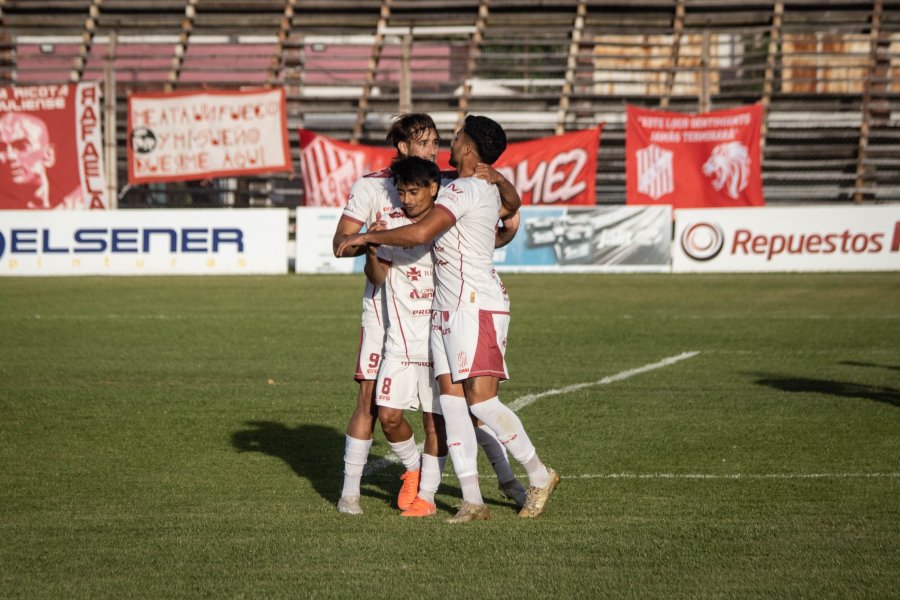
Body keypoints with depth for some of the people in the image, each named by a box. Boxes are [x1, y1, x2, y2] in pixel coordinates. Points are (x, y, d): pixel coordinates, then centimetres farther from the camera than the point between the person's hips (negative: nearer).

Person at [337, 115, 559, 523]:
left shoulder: (465, 190, -15)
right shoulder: (487, 190, 14)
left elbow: (419, 233, -25)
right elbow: (510, 207, 39)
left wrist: (366, 236, -13)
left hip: (477, 308, -10)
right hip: (447, 309, 10)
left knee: (482, 400, -11)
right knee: (452, 402, 1)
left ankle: (539, 475, 6)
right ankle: (472, 500, -2)